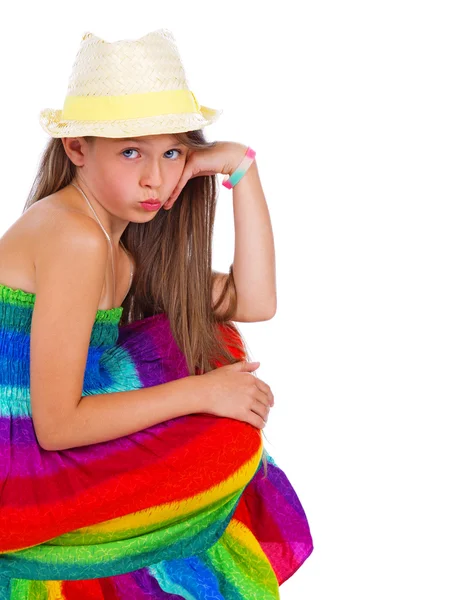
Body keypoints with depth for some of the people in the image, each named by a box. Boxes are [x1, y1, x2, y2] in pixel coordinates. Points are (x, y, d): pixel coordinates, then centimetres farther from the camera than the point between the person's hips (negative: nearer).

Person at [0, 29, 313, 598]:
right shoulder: (74, 238, -23)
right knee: (232, 440, -9)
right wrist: (201, 392, -18)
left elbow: (253, 302, 2)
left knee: (209, 342, 13)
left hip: (49, 446, 9)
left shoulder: (118, 235, 6)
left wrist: (241, 164, -3)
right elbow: (56, 424, -23)